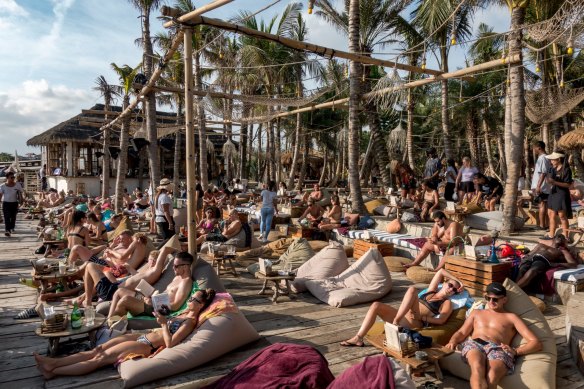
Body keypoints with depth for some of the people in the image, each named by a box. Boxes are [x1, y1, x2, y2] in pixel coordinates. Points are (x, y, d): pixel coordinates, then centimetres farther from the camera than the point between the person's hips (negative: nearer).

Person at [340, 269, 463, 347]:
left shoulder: (447, 303, 11)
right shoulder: (431, 291, 27)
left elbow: (441, 320, -6)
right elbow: (440, 271, 32)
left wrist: (422, 317, -16)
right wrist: (458, 280, 31)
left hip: (415, 323, -7)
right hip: (402, 317, 7)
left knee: (412, 289, -26)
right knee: (376, 305, -16)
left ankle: (396, 321, -35)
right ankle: (358, 338, -17)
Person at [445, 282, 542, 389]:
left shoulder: (511, 317, 23)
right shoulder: (476, 312, 33)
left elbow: (536, 343, 12)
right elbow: (462, 332, 24)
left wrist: (515, 351, -9)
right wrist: (453, 341, -1)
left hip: (498, 350, -1)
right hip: (474, 344, 1)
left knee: (491, 377, -38)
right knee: (477, 369, -37)